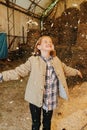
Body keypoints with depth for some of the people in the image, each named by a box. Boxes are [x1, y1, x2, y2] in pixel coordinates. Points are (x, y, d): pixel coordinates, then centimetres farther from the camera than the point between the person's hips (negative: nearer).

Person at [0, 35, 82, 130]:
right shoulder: (33, 60, -14)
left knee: (47, 122, 24)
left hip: (51, 99, 3)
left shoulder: (56, 60, -1)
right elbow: (18, 71, -13)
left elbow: (65, 69, 19)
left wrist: (76, 72, 32)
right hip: (36, 98, -3)